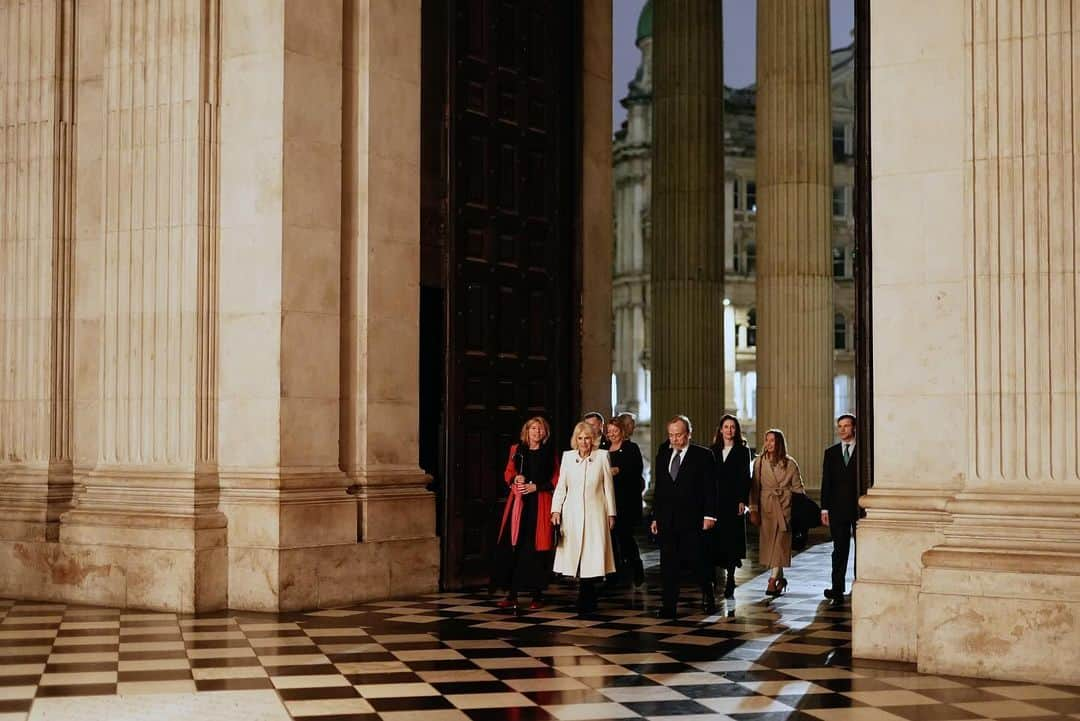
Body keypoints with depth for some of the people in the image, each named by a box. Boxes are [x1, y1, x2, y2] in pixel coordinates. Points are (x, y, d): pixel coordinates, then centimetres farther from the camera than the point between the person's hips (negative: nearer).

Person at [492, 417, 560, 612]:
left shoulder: (550, 452, 6)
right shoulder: (517, 449, 12)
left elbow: (555, 480, 4)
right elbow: (508, 473, 16)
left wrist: (535, 487, -9)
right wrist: (515, 479, -5)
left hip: (540, 504, -2)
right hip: (518, 503, 2)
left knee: (536, 548, -4)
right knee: (512, 546, -6)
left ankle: (537, 594, 3)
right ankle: (512, 594, -1)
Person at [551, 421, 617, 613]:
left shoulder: (602, 456, 3)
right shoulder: (567, 456, 7)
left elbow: (608, 487, 5)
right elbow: (561, 486, 9)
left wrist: (611, 513, 5)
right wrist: (556, 510, 1)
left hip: (595, 514, -1)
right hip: (572, 514, 2)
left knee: (592, 558, -6)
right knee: (576, 555, 0)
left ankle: (586, 602, 3)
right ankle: (588, 601, 11)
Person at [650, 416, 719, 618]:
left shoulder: (703, 455, -1)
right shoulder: (662, 455, 13)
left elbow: (710, 488, -4)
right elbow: (658, 489, 15)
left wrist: (709, 515, -11)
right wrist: (655, 517, 12)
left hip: (692, 519, -4)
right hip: (667, 521, 4)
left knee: (697, 561, 1)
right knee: (668, 565, 2)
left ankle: (708, 597, 24)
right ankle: (668, 606, 5)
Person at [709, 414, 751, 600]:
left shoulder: (742, 451, 4)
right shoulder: (713, 450, 11)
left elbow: (745, 478, -2)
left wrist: (743, 501, -11)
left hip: (733, 501, -2)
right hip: (715, 501, 2)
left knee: (732, 542, -2)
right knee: (715, 541, -1)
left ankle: (729, 584, 3)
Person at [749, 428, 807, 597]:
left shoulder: (790, 464, 2)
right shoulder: (759, 462, 5)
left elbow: (798, 488, 6)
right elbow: (754, 487, 4)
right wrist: (753, 510, -2)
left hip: (784, 507, -2)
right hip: (766, 506, 2)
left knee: (779, 542, -9)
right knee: (769, 542, 3)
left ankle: (773, 581, -10)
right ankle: (780, 579, 18)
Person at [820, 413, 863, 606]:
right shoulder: (831, 453, 10)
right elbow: (826, 482, 9)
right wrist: (825, 508, 2)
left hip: (860, 508, -2)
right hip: (838, 509, 2)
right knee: (839, 551, 1)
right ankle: (837, 591, -2)